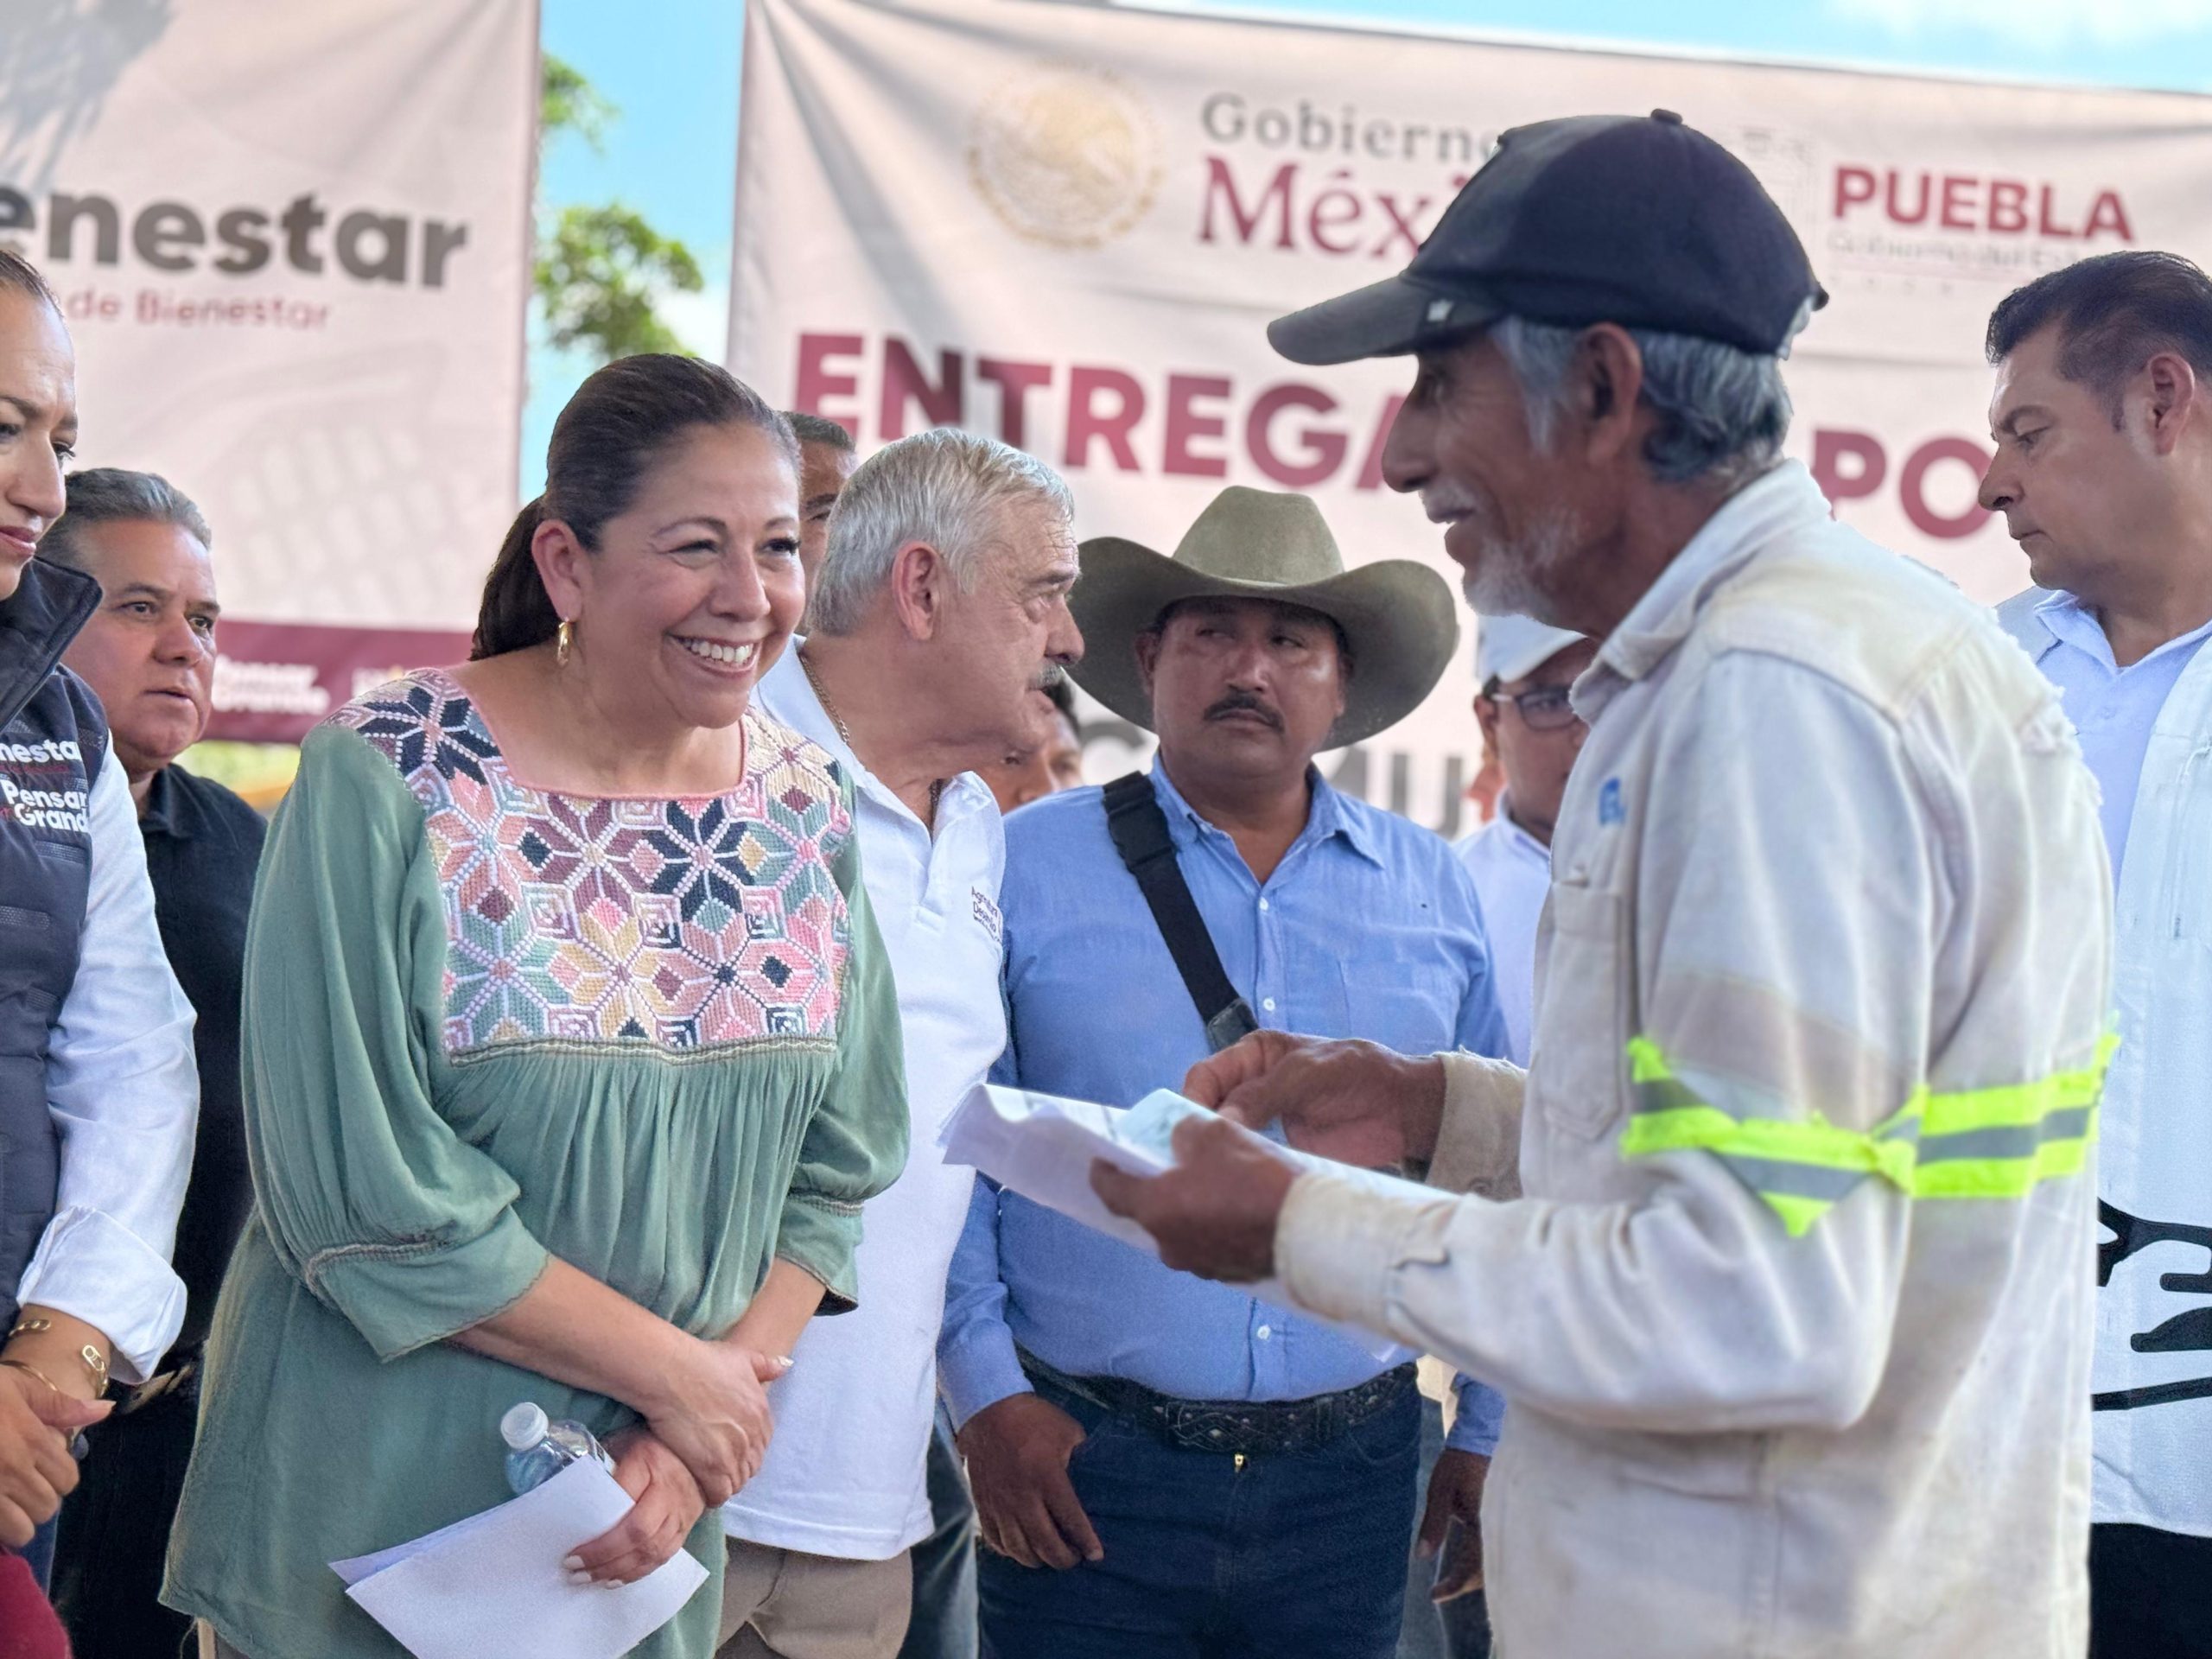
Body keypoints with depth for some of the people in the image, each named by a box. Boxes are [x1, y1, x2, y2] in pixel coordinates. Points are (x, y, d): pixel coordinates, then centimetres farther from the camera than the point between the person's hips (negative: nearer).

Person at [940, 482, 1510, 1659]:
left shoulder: (1433, 892, 9)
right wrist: (986, 1390, -8)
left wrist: (1490, 1425, 8)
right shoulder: (1026, 869, 1)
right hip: (1082, 1468, -2)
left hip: (1352, 1476, 3)